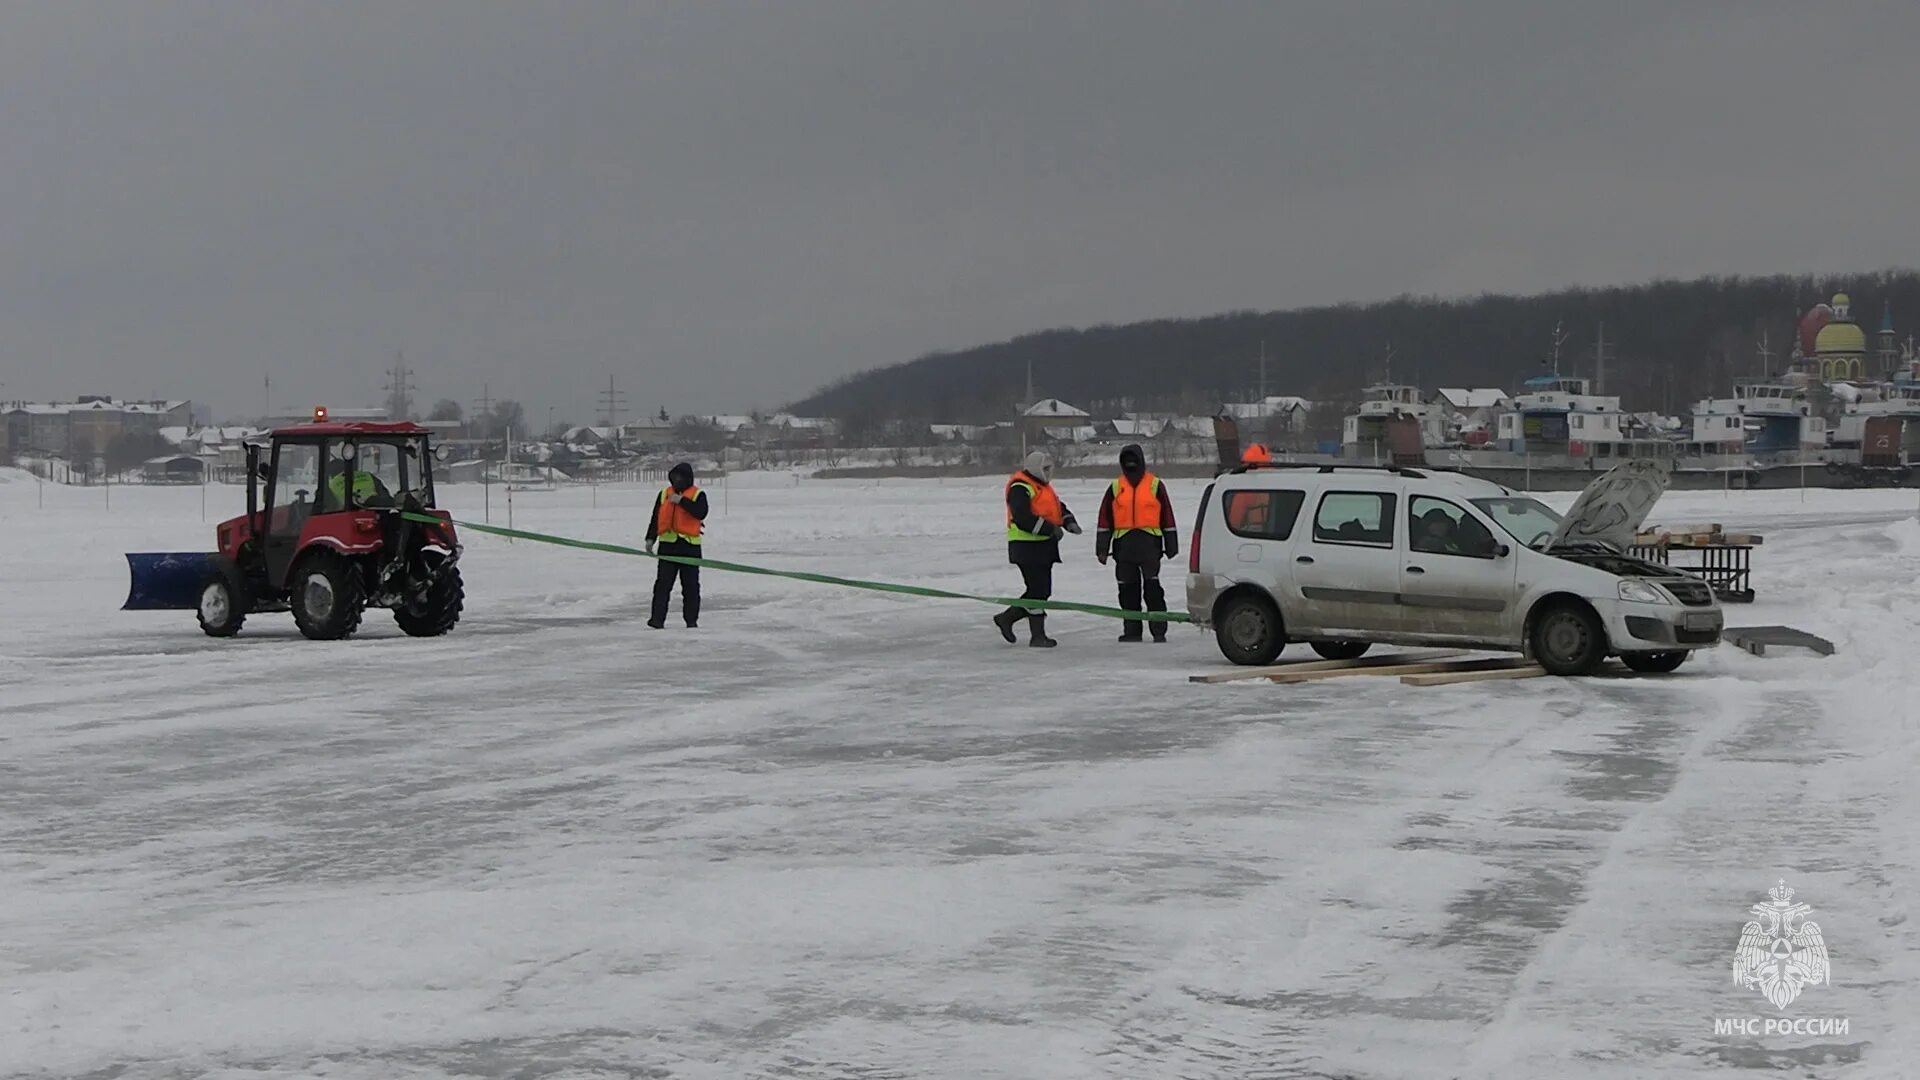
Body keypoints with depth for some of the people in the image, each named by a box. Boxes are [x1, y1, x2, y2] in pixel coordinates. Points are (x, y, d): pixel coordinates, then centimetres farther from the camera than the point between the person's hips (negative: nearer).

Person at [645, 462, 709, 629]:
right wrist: (650, 539, 6)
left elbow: (701, 513, -18)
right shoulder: (664, 494, 12)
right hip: (667, 545, 2)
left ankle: (691, 620, 11)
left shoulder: (698, 495, 2)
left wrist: (681, 501, -21)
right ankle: (657, 618, -5)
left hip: (690, 546, -2)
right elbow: (656, 518, 14)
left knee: (691, 585, 3)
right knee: (663, 583, -4)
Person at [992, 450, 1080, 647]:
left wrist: (1069, 522, 2)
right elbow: (1023, 518, -26)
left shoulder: (1043, 486, 19)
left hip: (1043, 546, 10)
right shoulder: (1020, 488, -15)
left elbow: (1059, 507, 23)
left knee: (1042, 591, 13)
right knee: (1038, 590, -8)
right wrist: (1050, 528, -25)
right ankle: (1037, 635, -2)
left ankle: (1007, 617, 24)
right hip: (1027, 547, -10)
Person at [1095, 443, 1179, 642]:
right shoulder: (1115, 488, 11)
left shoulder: (1155, 485, 5)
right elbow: (1105, 519, 11)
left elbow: (1167, 517, 8)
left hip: (1149, 543, -3)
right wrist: (1101, 548, 6)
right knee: (1128, 590, 5)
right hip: (1124, 543, 3)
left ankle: (1159, 630, -3)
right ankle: (1131, 631, 12)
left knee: (1152, 589, -6)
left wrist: (1171, 546, 6)